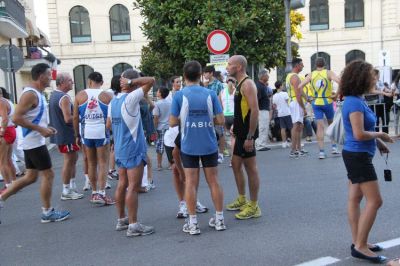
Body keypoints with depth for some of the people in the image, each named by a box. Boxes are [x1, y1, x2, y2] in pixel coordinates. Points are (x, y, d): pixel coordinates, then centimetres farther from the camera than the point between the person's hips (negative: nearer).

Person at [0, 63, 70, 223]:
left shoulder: (37, 93, 13)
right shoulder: (30, 94, -17)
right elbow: (16, 118, -24)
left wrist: (45, 128, 11)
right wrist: (40, 129, -22)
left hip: (33, 142, 10)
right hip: (35, 142, -10)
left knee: (31, 177, 15)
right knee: (48, 174, -1)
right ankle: (47, 212, 9)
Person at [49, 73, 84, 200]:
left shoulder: (53, 94, 12)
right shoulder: (64, 97, -20)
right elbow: (68, 119, -25)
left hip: (59, 133, 10)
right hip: (66, 134, -10)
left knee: (73, 159, 18)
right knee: (69, 161, -2)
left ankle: (72, 185, 26)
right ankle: (66, 191, 5)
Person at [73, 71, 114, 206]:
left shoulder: (80, 95, 2)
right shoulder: (106, 95, -2)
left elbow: (75, 117, 3)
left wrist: (77, 135, 12)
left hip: (86, 132, 2)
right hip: (102, 132, -2)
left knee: (91, 163, 13)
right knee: (103, 163, 2)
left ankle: (94, 193, 21)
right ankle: (101, 194, -5)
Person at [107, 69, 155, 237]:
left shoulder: (113, 101, 9)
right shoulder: (131, 98, -15)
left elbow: (108, 125, 18)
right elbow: (151, 80, -19)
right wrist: (131, 82, -12)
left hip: (120, 149, 8)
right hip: (133, 149, -8)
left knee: (122, 184, 14)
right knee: (133, 187, -5)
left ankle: (122, 220, 24)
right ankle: (133, 226, -1)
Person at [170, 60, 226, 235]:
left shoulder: (179, 95, -6)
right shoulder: (210, 94, -2)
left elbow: (172, 122, -7)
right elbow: (220, 120, -4)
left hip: (189, 146, -1)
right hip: (209, 145, 2)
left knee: (191, 183, 4)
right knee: (213, 181, 11)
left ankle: (193, 223, 8)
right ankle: (219, 219, 19)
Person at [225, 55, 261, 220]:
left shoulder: (247, 84, -15)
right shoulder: (240, 84, 15)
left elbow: (255, 110, -23)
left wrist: (250, 136, -25)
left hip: (247, 134, -10)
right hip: (240, 133, 10)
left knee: (250, 168, -2)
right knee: (236, 164, 16)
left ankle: (254, 207, 7)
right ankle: (242, 200, 29)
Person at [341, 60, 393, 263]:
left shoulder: (356, 100, 11)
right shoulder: (355, 103, -20)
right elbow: (359, 134, -24)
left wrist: (377, 141, 8)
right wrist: (379, 135, -9)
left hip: (356, 155, 10)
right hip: (358, 156, -10)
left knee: (355, 198, 13)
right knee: (374, 201, -6)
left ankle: (358, 242, 22)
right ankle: (360, 246, -1)